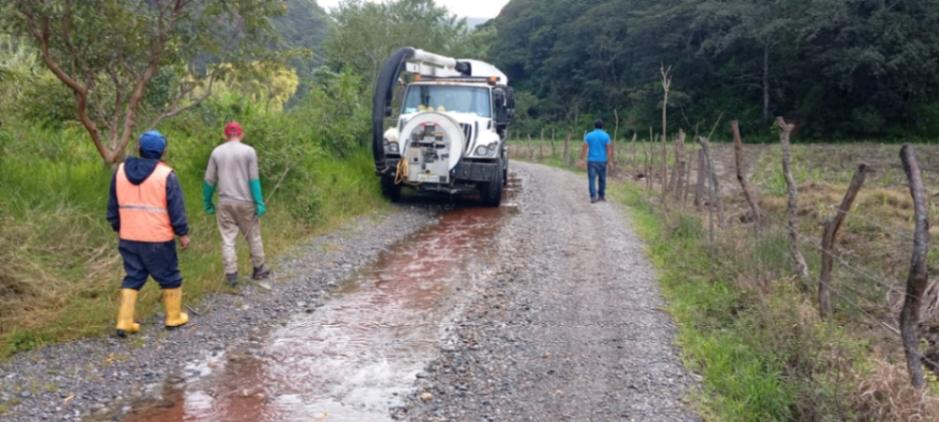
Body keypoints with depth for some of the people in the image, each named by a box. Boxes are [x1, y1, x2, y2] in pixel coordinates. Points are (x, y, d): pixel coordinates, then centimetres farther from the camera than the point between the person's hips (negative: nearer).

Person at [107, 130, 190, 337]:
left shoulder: (120, 171, 4)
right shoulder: (166, 175, -12)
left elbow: (113, 206, 12)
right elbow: (176, 209, -9)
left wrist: (118, 228, 23)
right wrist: (183, 234, 1)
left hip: (129, 238, 4)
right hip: (158, 240, -4)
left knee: (132, 278, 13)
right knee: (169, 277, 12)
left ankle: (124, 323, 8)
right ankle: (174, 317, 22)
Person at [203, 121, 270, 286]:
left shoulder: (217, 152, 4)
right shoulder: (249, 151, -4)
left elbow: (209, 181, 5)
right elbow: (254, 180, -8)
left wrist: (208, 202, 14)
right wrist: (259, 203, -7)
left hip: (225, 202, 2)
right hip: (245, 202, -2)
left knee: (228, 239, 4)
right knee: (253, 236, 12)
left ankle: (231, 274, 1)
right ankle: (259, 269, 21)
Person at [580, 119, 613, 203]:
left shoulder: (588, 136, 1)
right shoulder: (606, 136, 0)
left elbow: (584, 149, -2)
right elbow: (609, 150, -2)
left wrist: (581, 160, 2)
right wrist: (609, 161, 4)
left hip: (591, 160, 0)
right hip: (602, 161, 0)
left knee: (592, 179, -2)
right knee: (602, 179, 12)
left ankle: (593, 197, -10)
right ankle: (601, 195, 19)